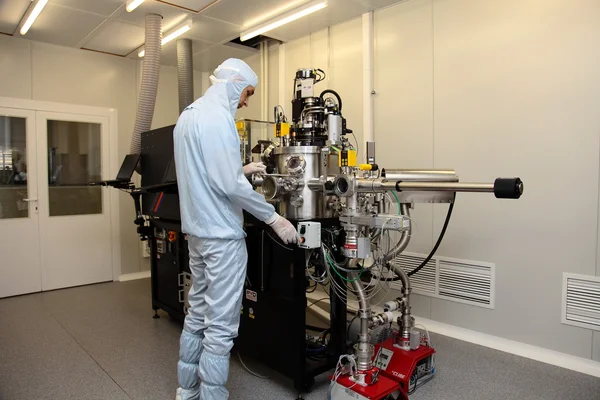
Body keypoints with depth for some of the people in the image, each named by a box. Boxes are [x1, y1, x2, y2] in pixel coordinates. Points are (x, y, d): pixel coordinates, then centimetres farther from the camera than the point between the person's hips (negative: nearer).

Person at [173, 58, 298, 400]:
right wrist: (274, 218, -15)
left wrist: (242, 169, 18)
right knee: (221, 325, 0)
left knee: (198, 314, 19)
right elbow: (230, 185, -23)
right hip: (222, 234, -10)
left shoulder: (188, 115, 14)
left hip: (196, 230, 10)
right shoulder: (218, 117, -16)